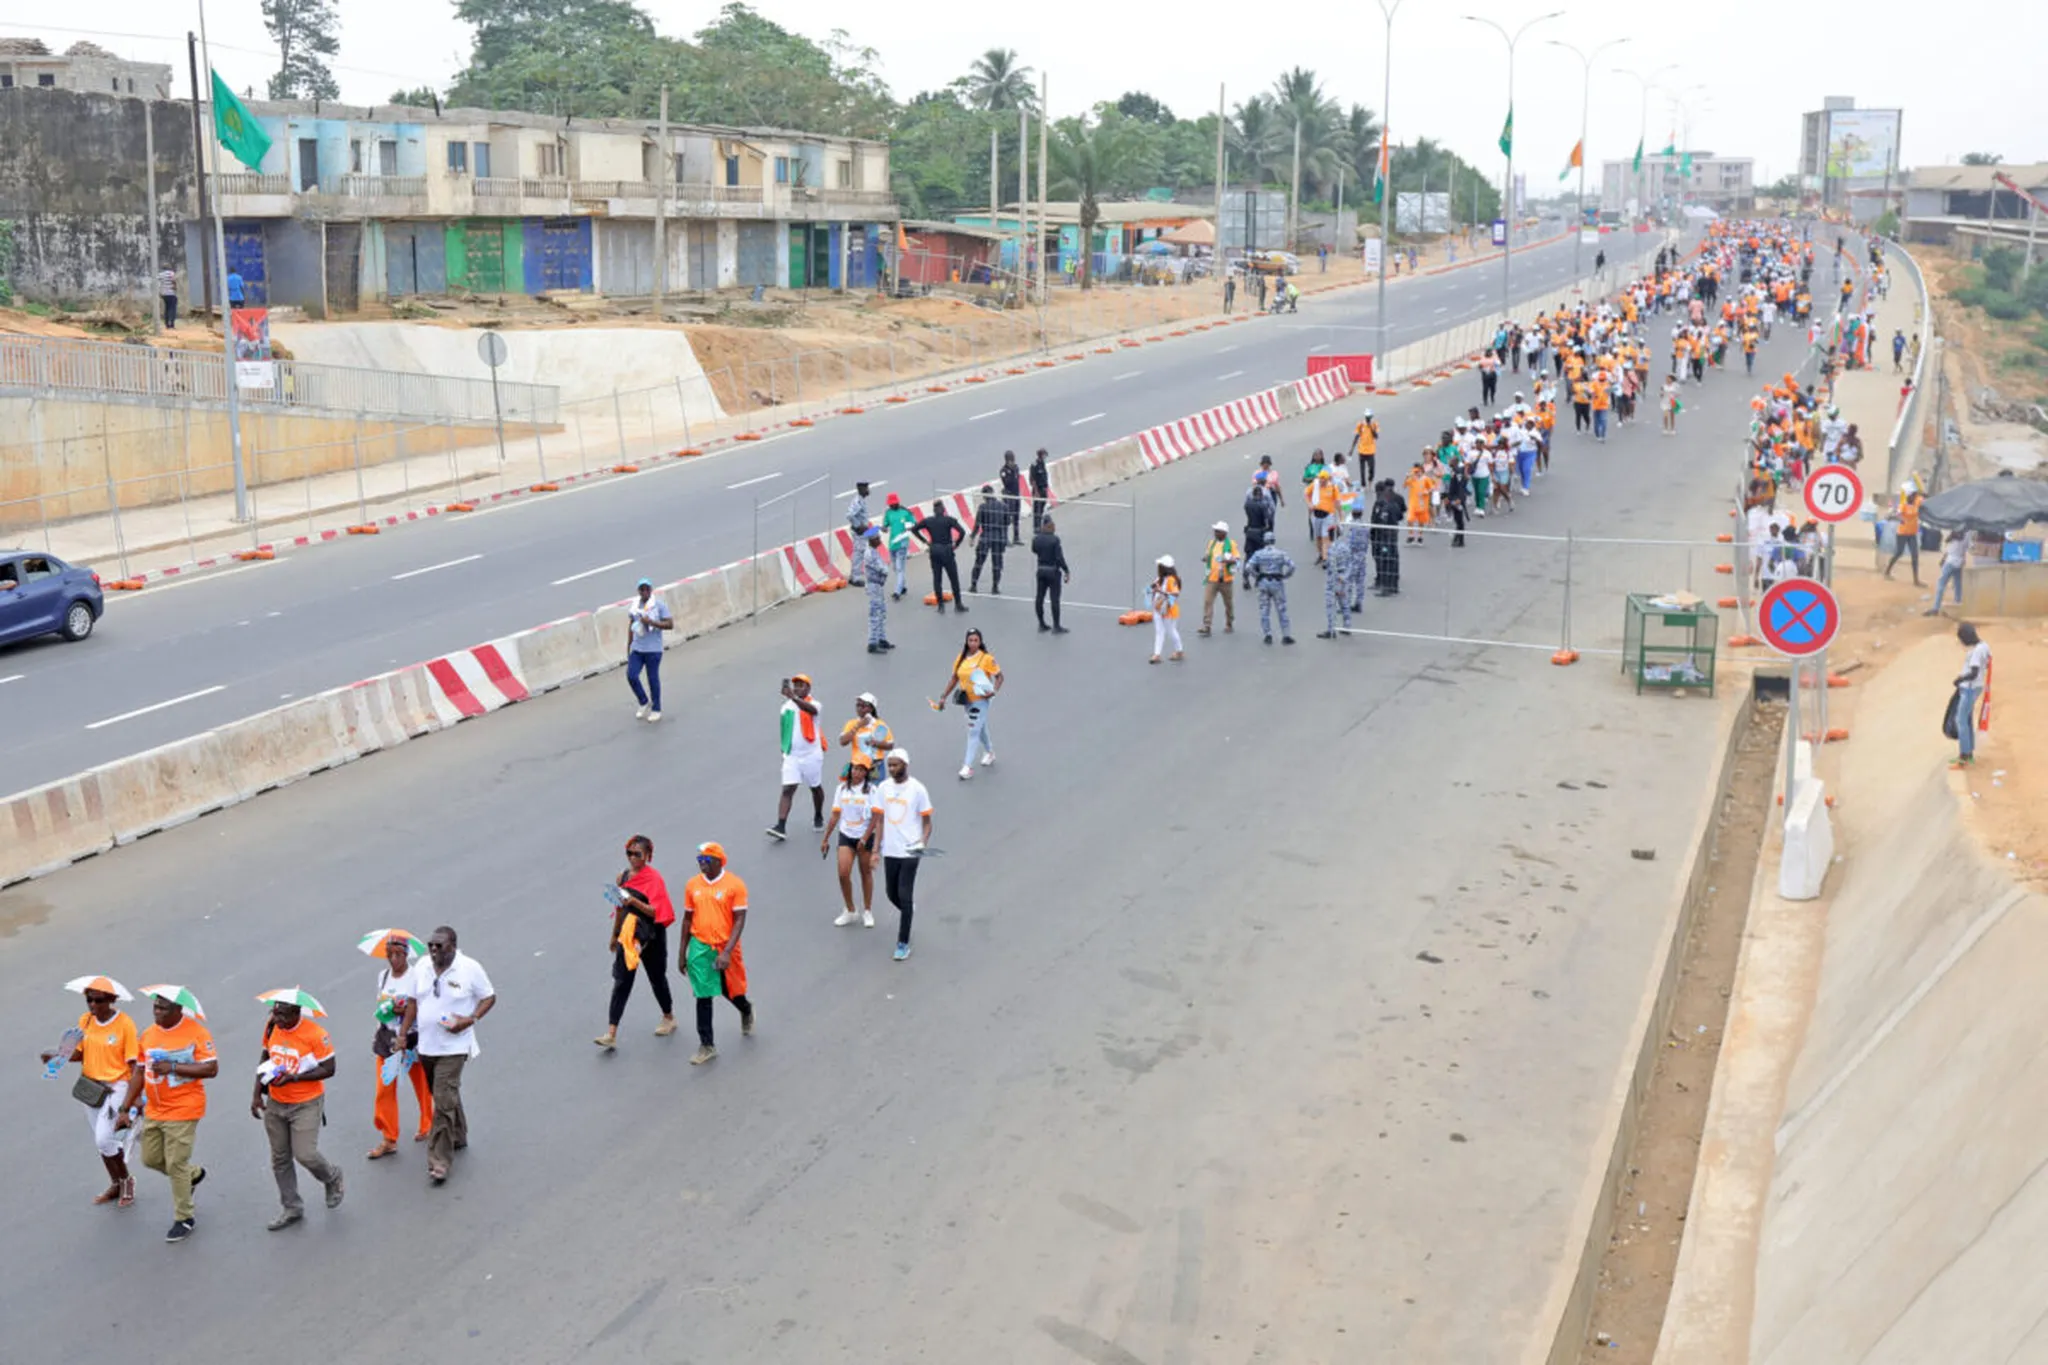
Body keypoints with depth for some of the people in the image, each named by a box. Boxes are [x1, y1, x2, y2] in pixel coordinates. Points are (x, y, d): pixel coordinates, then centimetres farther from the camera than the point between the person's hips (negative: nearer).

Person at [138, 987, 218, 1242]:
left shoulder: (196, 1032, -14)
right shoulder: (148, 1034, 5)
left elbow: (211, 1069, -19)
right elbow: (142, 1070, 16)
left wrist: (173, 1067, -24)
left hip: (183, 1110, -7)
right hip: (153, 1111, 7)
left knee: (175, 1165, -4)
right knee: (150, 1159, 14)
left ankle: (184, 1219, 12)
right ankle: (194, 1174, 40)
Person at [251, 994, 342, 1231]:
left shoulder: (315, 1034, -20)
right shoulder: (271, 1027, -3)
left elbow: (328, 1069, -15)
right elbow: (265, 1059, 11)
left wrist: (295, 1077, -25)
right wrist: (257, 1093, 6)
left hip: (306, 1105, -5)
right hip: (275, 1103, 6)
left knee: (305, 1154, -9)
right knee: (280, 1158, 11)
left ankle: (332, 1178, 24)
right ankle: (292, 1208, 26)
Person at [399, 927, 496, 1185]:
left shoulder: (470, 968, -10)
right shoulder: (421, 968, 4)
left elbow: (489, 998, -3)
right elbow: (413, 1002, 12)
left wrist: (470, 1020, -17)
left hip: (453, 1047, -5)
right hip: (426, 1045, 5)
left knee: (444, 1103, -11)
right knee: (446, 1095, 21)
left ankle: (440, 1162, -7)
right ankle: (458, 1138, 42)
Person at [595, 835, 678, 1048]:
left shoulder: (654, 879, -12)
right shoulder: (622, 877, 4)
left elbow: (656, 912, -19)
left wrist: (634, 901, -32)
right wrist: (614, 936, 21)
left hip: (651, 938, -4)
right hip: (627, 935, 4)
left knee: (657, 978, 13)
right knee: (621, 981, -3)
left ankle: (669, 1018, 37)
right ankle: (611, 1034, -7)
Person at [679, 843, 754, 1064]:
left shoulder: (735, 884, -11)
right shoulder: (692, 885, 1)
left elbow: (739, 920, -12)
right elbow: (688, 919, 9)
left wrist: (727, 952, -20)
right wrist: (682, 954, 10)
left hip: (725, 947, -2)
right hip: (700, 946, 2)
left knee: (730, 990, 15)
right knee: (703, 995, 0)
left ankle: (746, 1010, 49)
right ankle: (707, 1045, 8)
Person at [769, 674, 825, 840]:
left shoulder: (813, 704, -12)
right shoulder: (787, 705, 4)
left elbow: (811, 709, -39)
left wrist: (794, 697, -57)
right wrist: (784, 749, 22)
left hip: (811, 755, -3)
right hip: (791, 756, 3)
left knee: (816, 787, 15)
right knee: (787, 790, -9)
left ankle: (818, 817, 39)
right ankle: (781, 826, -17)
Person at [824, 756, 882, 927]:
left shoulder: (871, 790, -7)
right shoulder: (842, 788, 4)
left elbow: (875, 817, -9)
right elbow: (836, 815, 9)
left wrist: (864, 839, -15)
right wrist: (825, 839, 10)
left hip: (865, 836, -2)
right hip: (846, 836, 2)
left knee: (866, 874, 8)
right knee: (843, 874, -8)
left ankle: (867, 911, 21)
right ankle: (849, 911, 8)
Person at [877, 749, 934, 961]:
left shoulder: (917, 789, -8)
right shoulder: (883, 788, 4)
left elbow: (927, 822, -4)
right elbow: (881, 821, 9)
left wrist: (923, 842, -21)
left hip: (910, 851, -5)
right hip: (890, 850, 5)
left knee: (904, 896, -8)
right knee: (892, 894, 12)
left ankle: (903, 943, 1)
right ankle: (909, 911, 45)